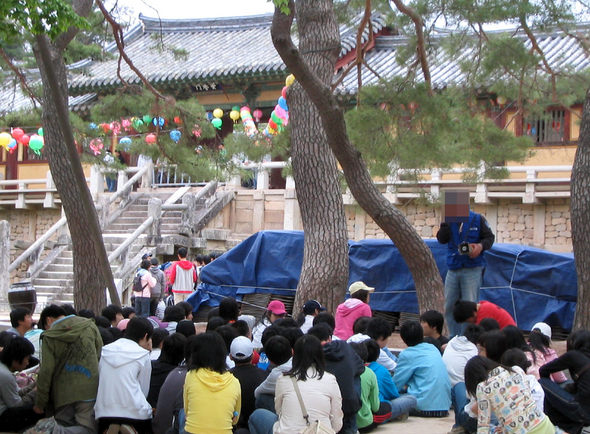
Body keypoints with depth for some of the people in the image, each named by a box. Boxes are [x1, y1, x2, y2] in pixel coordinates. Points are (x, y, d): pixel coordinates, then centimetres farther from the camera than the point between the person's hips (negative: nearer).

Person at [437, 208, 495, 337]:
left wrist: (480, 246, -16)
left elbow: (489, 237, 4)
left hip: (472, 270, -4)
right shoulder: (450, 220, 8)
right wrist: (445, 223, -13)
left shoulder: (477, 219, 1)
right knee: (449, 307, 6)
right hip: (453, 270, 4)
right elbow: (442, 239, -2)